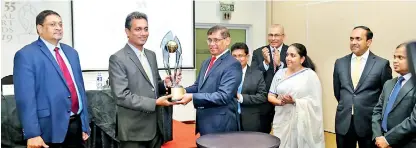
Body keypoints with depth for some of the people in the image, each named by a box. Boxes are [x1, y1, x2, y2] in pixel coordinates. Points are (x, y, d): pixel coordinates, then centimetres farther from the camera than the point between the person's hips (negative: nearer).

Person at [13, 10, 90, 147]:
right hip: (50, 127, -5)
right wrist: (32, 134, -18)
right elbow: (25, 98, -13)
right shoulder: (26, 55, -7)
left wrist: (85, 124, 12)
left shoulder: (71, 52, 13)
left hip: (76, 124, 6)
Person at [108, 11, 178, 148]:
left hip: (156, 126, 7)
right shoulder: (117, 59, -13)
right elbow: (122, 96, -19)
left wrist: (164, 84, -4)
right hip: (134, 130, -6)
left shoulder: (151, 55, 10)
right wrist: (155, 102, -22)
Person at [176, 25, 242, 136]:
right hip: (204, 122, 8)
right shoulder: (206, 63, 14)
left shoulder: (232, 65, -14)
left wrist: (192, 97, -25)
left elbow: (223, 96, -23)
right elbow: (198, 86, 19)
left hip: (220, 124, -8)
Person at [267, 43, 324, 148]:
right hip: (282, 121, 4)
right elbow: (270, 96, 9)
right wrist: (279, 102, -11)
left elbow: (315, 102, -9)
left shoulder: (310, 75, -4)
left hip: (301, 123, -3)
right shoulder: (280, 73, 8)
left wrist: (294, 102, -20)